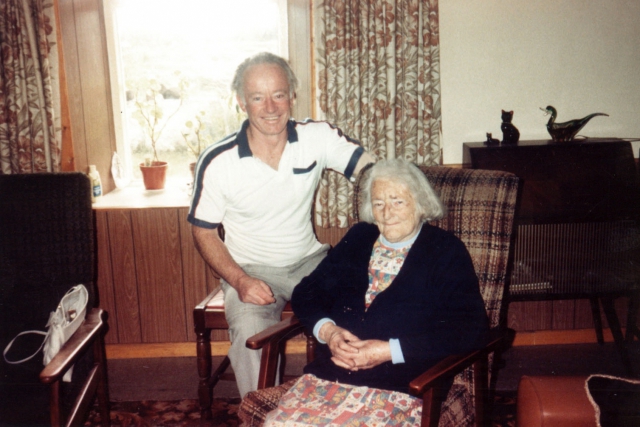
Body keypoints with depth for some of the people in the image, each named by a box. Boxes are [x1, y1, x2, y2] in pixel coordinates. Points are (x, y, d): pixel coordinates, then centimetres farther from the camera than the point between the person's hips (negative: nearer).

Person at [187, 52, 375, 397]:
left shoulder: (317, 137, -7)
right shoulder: (217, 161, -12)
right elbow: (203, 231, -3)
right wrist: (240, 281, -18)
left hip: (309, 260, 3)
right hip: (251, 270, -2)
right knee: (251, 335, -31)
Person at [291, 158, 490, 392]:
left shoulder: (446, 251, 5)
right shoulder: (358, 237, 18)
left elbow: (470, 329, -7)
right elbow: (306, 292, 18)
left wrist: (389, 351, -13)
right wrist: (327, 330, -4)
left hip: (402, 386, -4)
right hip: (329, 373, 4)